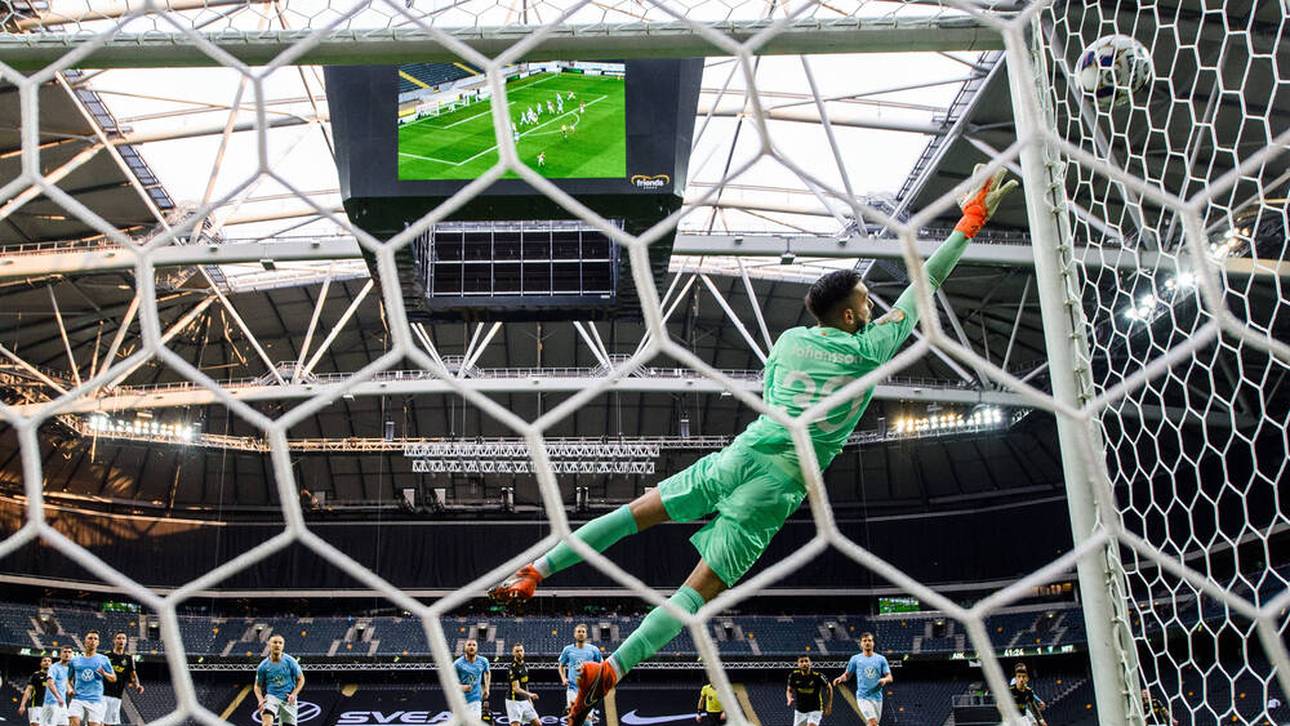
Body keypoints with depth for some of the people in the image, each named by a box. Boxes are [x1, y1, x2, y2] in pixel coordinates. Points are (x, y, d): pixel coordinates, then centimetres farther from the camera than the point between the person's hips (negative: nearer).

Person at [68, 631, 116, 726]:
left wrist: (104, 674, -10)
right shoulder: (75, 660, 11)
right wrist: (70, 688, 0)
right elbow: (69, 679, 21)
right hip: (78, 698, 1)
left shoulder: (103, 659, 7)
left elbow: (114, 679, 10)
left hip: (95, 700, -1)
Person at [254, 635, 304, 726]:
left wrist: (294, 694, -11)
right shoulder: (262, 666, -3)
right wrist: (261, 700, -12)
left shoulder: (290, 661, -5)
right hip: (271, 697, -1)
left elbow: (301, 679, 4)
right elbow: (258, 686, 7)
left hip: (288, 700, 1)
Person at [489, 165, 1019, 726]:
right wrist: (972, 220, 15)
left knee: (635, 512, 12)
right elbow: (924, 282, 8)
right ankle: (610, 670, -16)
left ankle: (536, 570, 6)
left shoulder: (789, 339, 10)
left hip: (741, 452, 4)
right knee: (702, 587, -6)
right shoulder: (870, 350, -1)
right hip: (780, 483, -4)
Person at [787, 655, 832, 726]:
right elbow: (789, 691, 4)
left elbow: (829, 687, -1)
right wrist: (790, 699, -18)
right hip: (799, 710, 3)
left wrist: (829, 705, 1)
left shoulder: (818, 676, -19)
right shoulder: (794, 675, -11)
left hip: (815, 710, -3)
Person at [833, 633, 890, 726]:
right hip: (863, 697, -3)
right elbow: (847, 675, 12)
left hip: (877, 697, 3)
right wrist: (841, 678, -10)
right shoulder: (855, 659, 5)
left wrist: (884, 679, -18)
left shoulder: (881, 659, 8)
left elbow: (889, 677, 5)